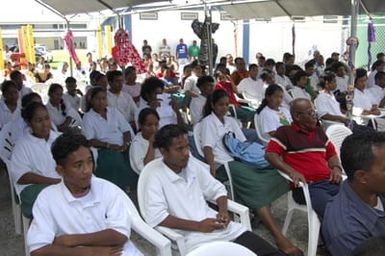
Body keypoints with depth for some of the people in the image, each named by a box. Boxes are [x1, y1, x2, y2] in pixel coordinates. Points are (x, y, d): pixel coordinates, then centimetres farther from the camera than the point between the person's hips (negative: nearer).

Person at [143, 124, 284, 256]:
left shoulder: (193, 165, 12)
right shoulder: (156, 177, -7)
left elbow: (217, 189, 20)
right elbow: (155, 216, -18)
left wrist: (223, 211, -2)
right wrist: (198, 226, -17)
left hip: (222, 227, 6)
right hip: (194, 237, -6)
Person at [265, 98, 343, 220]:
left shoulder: (318, 131, 23)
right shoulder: (285, 132, 3)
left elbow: (331, 153, 30)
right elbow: (270, 154, -7)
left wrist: (336, 168, 7)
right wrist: (291, 172, -19)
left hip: (329, 182, 6)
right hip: (307, 186, -6)